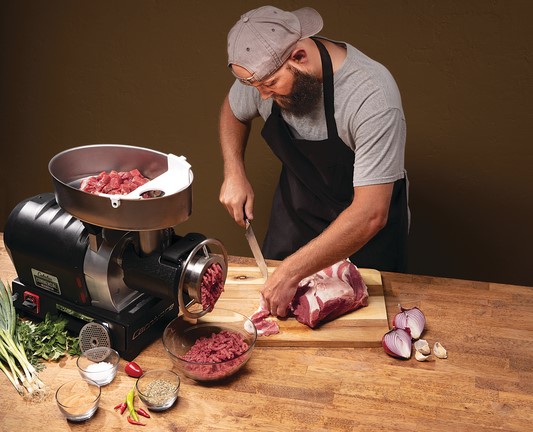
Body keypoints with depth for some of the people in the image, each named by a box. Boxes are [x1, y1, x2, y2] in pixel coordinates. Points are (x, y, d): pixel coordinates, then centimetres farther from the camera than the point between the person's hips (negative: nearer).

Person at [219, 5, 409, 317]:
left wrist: (291, 273, -38)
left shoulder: (372, 95, -36)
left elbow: (370, 215, -37)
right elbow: (233, 111, 7)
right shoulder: (265, 67, -18)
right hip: (295, 207, 5)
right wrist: (234, 173, -10)